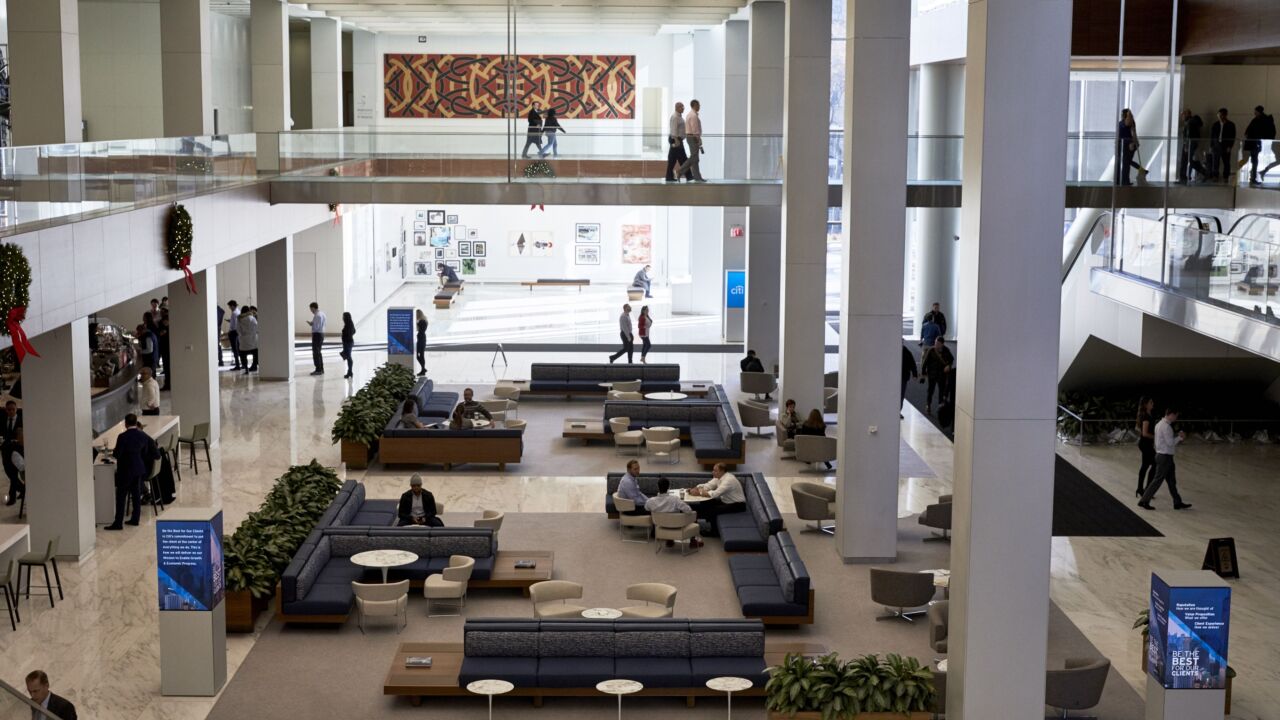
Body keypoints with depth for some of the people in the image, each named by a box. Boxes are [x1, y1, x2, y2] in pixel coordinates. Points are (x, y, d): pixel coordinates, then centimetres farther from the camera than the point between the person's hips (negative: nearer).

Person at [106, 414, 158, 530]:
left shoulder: (123, 437, -18)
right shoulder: (143, 436, -1)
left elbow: (116, 454, -15)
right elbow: (156, 455, 3)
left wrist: (112, 454, 6)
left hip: (125, 470, -5)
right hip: (140, 469, 5)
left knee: (121, 497, 1)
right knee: (136, 494, 16)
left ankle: (118, 523, 1)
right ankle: (136, 519, 21)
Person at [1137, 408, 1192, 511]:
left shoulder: (1160, 424, 12)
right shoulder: (1166, 426, -19)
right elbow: (1170, 443, -20)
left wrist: (1178, 437, 8)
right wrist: (1180, 437, -4)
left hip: (1161, 455, 10)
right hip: (1165, 457, -10)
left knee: (1172, 481, 14)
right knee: (1158, 480, -4)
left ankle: (1178, 503, 20)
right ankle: (1144, 501, 1)